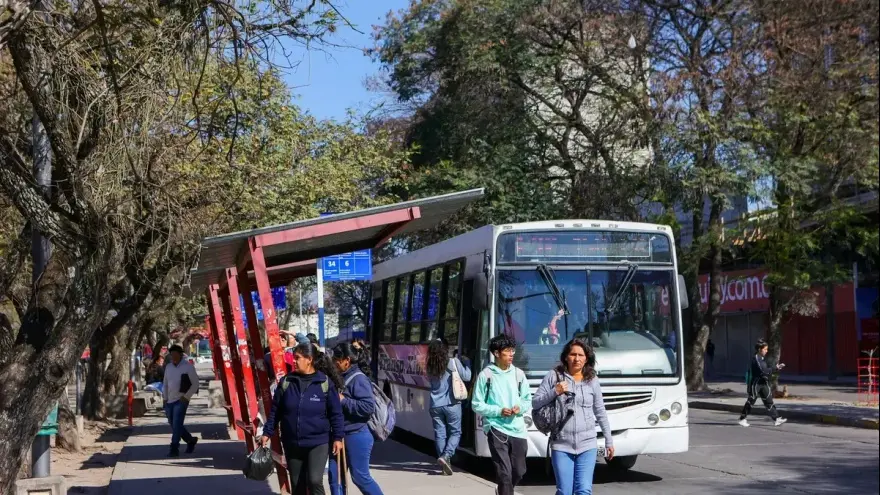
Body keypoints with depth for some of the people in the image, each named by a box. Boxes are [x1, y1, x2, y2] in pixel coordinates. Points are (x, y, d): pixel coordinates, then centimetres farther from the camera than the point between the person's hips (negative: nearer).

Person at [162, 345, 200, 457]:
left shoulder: (188, 366, -7)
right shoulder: (168, 367, 9)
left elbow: (195, 383, -7)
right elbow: (165, 383, 18)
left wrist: (186, 397, -14)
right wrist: (165, 398, 9)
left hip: (181, 401, -6)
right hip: (169, 401, 6)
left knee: (177, 424, -13)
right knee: (174, 425, 11)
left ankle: (174, 449, -9)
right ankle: (191, 440, 30)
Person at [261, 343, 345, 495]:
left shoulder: (325, 382, -7)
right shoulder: (286, 382, 1)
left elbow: (336, 413, -4)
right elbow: (275, 411, 8)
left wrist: (337, 437, -8)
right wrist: (267, 433, 6)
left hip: (318, 442, -4)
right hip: (292, 444, 4)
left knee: (315, 481, -17)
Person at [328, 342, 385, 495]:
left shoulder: (358, 379, -16)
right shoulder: (342, 377, 9)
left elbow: (368, 406, -26)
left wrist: (343, 400, -21)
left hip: (356, 437, -9)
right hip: (340, 435, 9)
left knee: (360, 477, -1)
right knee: (335, 477, 9)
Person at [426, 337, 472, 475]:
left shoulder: (430, 366, 2)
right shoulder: (453, 362, -10)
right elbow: (466, 377, -5)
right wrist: (466, 362, 12)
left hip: (436, 405, 3)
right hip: (451, 404, -3)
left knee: (440, 434, 8)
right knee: (455, 432, 8)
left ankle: (445, 464, 7)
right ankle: (446, 456, -12)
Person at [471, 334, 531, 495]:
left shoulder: (518, 374, 8)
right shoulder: (486, 375, -5)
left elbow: (528, 400, 14)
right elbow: (477, 405, -2)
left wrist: (520, 408, -8)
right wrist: (499, 411, -14)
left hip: (518, 429, 4)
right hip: (497, 430, -4)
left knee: (519, 471, 12)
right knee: (504, 473, -9)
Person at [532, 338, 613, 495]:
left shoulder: (592, 380, 7)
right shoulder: (554, 376, 2)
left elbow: (600, 413, 13)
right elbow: (535, 403, 2)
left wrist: (609, 441, 14)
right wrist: (555, 392, -12)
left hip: (587, 445, 1)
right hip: (561, 445, -1)